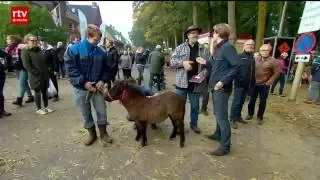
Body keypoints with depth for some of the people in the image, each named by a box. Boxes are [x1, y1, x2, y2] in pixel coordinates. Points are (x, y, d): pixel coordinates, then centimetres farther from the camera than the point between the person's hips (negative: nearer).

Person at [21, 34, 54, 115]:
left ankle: (46, 107, 22)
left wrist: (46, 72, 10)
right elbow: (26, 65, -15)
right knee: (38, 92, 1)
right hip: (36, 76, -6)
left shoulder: (39, 50, 16)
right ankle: (38, 109, 13)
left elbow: (44, 61, 20)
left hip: (44, 76, 7)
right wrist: (37, 72, -18)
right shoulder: (25, 51, -6)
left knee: (45, 91, 11)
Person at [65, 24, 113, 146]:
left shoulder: (101, 52, 3)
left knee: (102, 111, 6)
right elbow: (71, 69, -12)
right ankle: (91, 133, 32)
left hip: (97, 87, 2)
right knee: (85, 114, 11)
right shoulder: (74, 49, -8)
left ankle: (103, 133, 26)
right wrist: (83, 82, -19)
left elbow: (106, 69, 8)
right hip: (81, 88, -2)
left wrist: (102, 80, -9)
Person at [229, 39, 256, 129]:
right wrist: (237, 79, -21)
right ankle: (232, 119, 6)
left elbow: (253, 71, 16)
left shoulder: (253, 58, 14)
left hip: (248, 84, 7)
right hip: (239, 84, -7)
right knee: (236, 102, -3)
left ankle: (238, 116, 28)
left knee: (241, 102, 15)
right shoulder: (239, 56, -8)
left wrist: (253, 82, 13)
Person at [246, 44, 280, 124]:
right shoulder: (256, 59, 2)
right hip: (254, 84, 2)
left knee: (262, 102, 6)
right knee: (252, 100, 9)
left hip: (264, 85, -2)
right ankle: (250, 114, 27)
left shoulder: (273, 61, -6)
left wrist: (269, 82, -7)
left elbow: (276, 73, -3)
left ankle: (260, 117, 21)